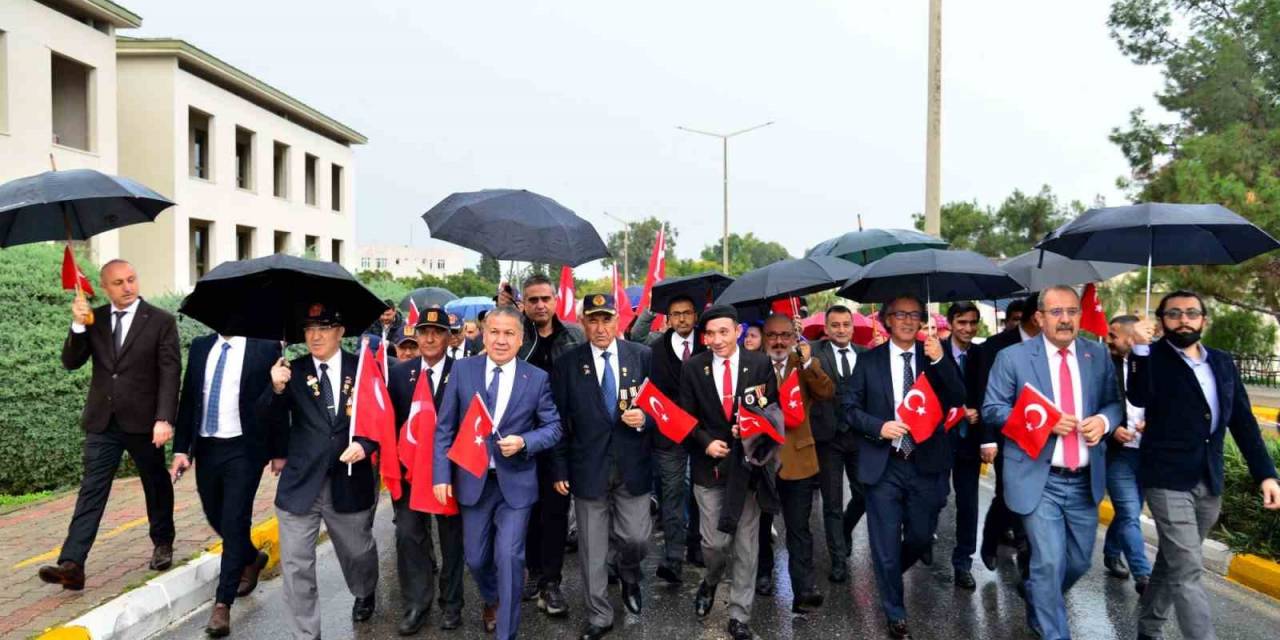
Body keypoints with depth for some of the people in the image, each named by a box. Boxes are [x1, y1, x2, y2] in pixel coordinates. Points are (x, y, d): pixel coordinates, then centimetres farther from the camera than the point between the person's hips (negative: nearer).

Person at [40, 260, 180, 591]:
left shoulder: (161, 321, -6)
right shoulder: (94, 319, 5)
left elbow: (170, 373, -11)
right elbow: (71, 362, 1)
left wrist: (164, 419, -21)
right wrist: (78, 326, -16)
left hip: (143, 420, -2)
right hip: (102, 421, 3)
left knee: (156, 486, 13)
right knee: (91, 492, -1)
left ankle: (163, 543, 33)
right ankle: (71, 564, -3)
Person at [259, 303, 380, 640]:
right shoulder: (293, 370, -1)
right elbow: (268, 420, -8)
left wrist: (365, 444, -16)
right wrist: (276, 389, -27)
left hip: (349, 482, 0)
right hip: (300, 482, 0)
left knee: (358, 551, 19)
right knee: (296, 564, 3)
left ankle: (365, 594, 52)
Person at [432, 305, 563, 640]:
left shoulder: (537, 378, -5)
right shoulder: (462, 369, -3)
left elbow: (553, 428, -2)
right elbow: (444, 427, 0)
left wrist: (524, 442, -20)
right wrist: (441, 474, -5)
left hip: (516, 481, -2)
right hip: (473, 480, 2)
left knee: (509, 556, -6)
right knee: (475, 557, 15)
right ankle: (491, 600, 48)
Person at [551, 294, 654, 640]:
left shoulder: (643, 356, -1)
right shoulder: (567, 363, -2)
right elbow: (559, 421, 0)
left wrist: (645, 419, -16)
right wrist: (560, 469, -2)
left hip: (633, 466, 0)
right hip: (588, 468, 0)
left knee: (637, 537, 4)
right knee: (592, 549, 8)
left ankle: (629, 575, 39)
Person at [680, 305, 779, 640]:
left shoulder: (760, 364, -3)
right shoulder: (693, 368, -2)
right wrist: (706, 442, -13)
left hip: (747, 464, 0)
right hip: (709, 465, 0)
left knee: (746, 546, 7)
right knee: (714, 542, 2)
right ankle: (709, 583, 35)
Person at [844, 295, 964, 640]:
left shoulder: (935, 356, 2)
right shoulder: (869, 360, 0)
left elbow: (957, 400, -9)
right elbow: (850, 407, 2)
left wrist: (940, 360, -22)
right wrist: (878, 427, -15)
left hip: (925, 464, 1)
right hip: (883, 465, -1)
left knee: (921, 537, 13)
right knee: (886, 545, 5)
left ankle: (891, 572, 46)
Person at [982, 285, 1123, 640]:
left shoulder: (1099, 355, 6)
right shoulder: (1012, 357, -6)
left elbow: (1115, 403, 11)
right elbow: (992, 409, -6)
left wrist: (1104, 420, -12)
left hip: (1085, 480, 5)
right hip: (1038, 479, -4)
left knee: (1079, 561, 16)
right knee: (1049, 562, -7)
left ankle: (1040, 609, 45)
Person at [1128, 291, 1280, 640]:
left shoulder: (1222, 362, 10)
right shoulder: (1153, 358, -5)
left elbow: (1243, 422, 11)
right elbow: (1139, 398, -24)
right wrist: (1140, 349, -32)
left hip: (1209, 481, 6)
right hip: (1168, 479, -6)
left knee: (1173, 562, 17)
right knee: (1188, 570, -9)